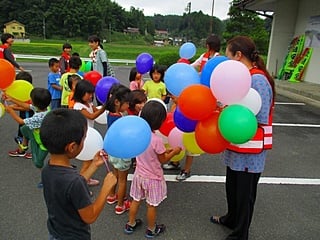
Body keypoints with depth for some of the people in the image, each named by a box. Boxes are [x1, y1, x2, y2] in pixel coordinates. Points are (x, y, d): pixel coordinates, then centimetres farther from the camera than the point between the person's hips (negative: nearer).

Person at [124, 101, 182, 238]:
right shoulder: (156, 140, -30)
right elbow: (163, 160, -15)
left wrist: (164, 150, 7)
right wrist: (174, 152, 0)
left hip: (139, 175, 6)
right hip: (153, 178, -6)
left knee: (136, 201, 24)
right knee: (152, 205, 16)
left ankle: (130, 224, 43)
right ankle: (151, 230, 37)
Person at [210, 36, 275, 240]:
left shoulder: (258, 79, -22)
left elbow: (261, 119, -23)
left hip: (250, 149, -9)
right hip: (238, 146, 9)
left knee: (244, 192, 10)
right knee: (232, 186, 25)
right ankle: (231, 219, 49)